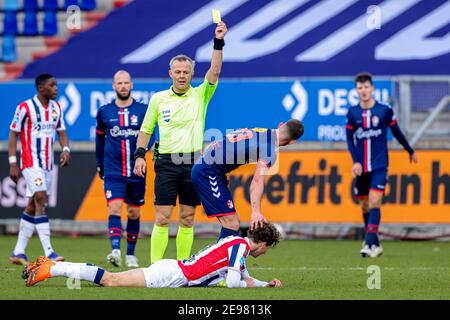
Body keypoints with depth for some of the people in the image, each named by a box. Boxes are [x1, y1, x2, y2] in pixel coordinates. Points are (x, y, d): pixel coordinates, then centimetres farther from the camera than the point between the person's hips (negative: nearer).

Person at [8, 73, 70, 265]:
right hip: (30, 162, -7)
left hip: (48, 164, 7)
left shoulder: (56, 108, 9)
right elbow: (13, 134, -6)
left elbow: (61, 132, 15)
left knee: (33, 206, 10)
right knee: (41, 200, -18)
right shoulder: (25, 108, -10)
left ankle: (18, 252, 17)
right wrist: (13, 164, -11)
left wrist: (65, 150, -6)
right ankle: (48, 253, -24)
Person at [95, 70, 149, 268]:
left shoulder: (143, 110, 2)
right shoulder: (104, 112, 5)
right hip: (113, 171, -1)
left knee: (134, 213, 9)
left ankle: (130, 254, 22)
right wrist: (100, 164, 20)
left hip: (136, 172, 1)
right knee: (114, 209, -18)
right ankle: (115, 251, -28)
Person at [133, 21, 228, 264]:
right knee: (162, 217, -5)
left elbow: (214, 72, -11)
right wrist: (140, 155, 0)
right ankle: (156, 265, -4)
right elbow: (145, 130, 12)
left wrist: (218, 42, -21)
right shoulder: (158, 99, 6)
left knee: (187, 218, 4)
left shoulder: (200, 95, 4)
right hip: (166, 162, -1)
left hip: (193, 162, 1)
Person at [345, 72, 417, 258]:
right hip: (361, 168, 3)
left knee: (374, 202, -17)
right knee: (365, 206, 8)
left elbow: (397, 132, 10)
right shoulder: (352, 113, 2)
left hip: (379, 166, -3)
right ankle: (375, 244, 21)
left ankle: (370, 244, -23)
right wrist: (355, 162, -11)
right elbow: (350, 140, 2)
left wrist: (410, 151, 22)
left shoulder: (384, 110, -3)